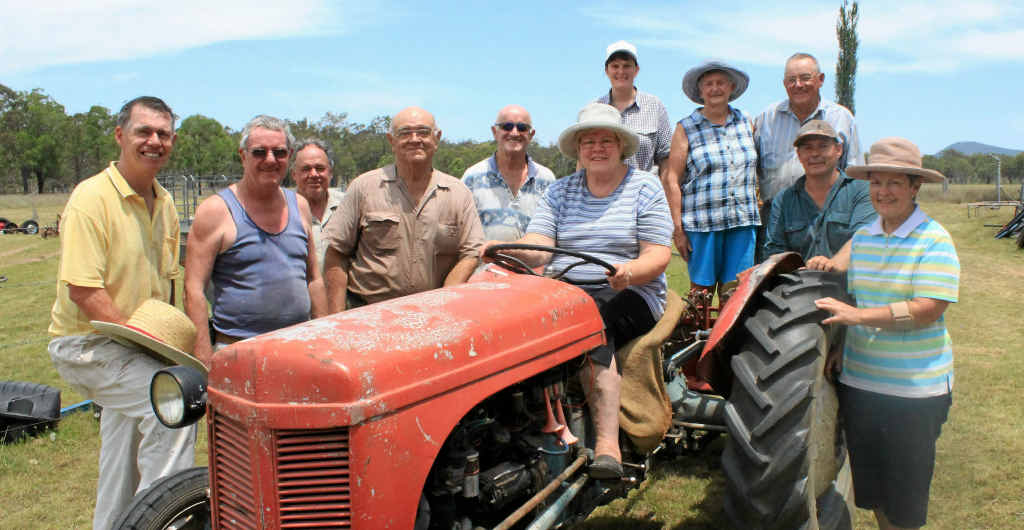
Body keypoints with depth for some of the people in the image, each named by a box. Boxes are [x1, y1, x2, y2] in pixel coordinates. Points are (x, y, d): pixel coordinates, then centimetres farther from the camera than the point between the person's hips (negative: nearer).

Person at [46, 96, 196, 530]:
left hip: (132, 349, 8)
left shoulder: (164, 203, 6)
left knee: (126, 455, 19)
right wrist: (139, 336, -25)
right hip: (87, 344, -8)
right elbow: (83, 290, -23)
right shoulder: (92, 197, -18)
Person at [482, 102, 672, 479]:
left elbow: (658, 256, -3)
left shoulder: (645, 187, 8)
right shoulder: (560, 191, 15)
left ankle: (607, 444, -39)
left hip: (628, 296, -2)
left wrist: (630, 271, -25)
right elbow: (536, 248, 1)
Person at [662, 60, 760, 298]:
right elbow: (672, 180, -2)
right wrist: (677, 229, -8)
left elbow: (756, 170, 21)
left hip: (743, 223, 3)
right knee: (701, 291, 0)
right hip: (702, 223, -3)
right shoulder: (686, 128, 3)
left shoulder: (745, 122, 15)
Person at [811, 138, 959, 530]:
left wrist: (857, 316, -29)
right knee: (870, 486, 18)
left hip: (915, 389, -5)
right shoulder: (862, 236, 7)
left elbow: (927, 309, -22)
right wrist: (841, 347, 7)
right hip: (859, 380, 5)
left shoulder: (935, 240, -11)